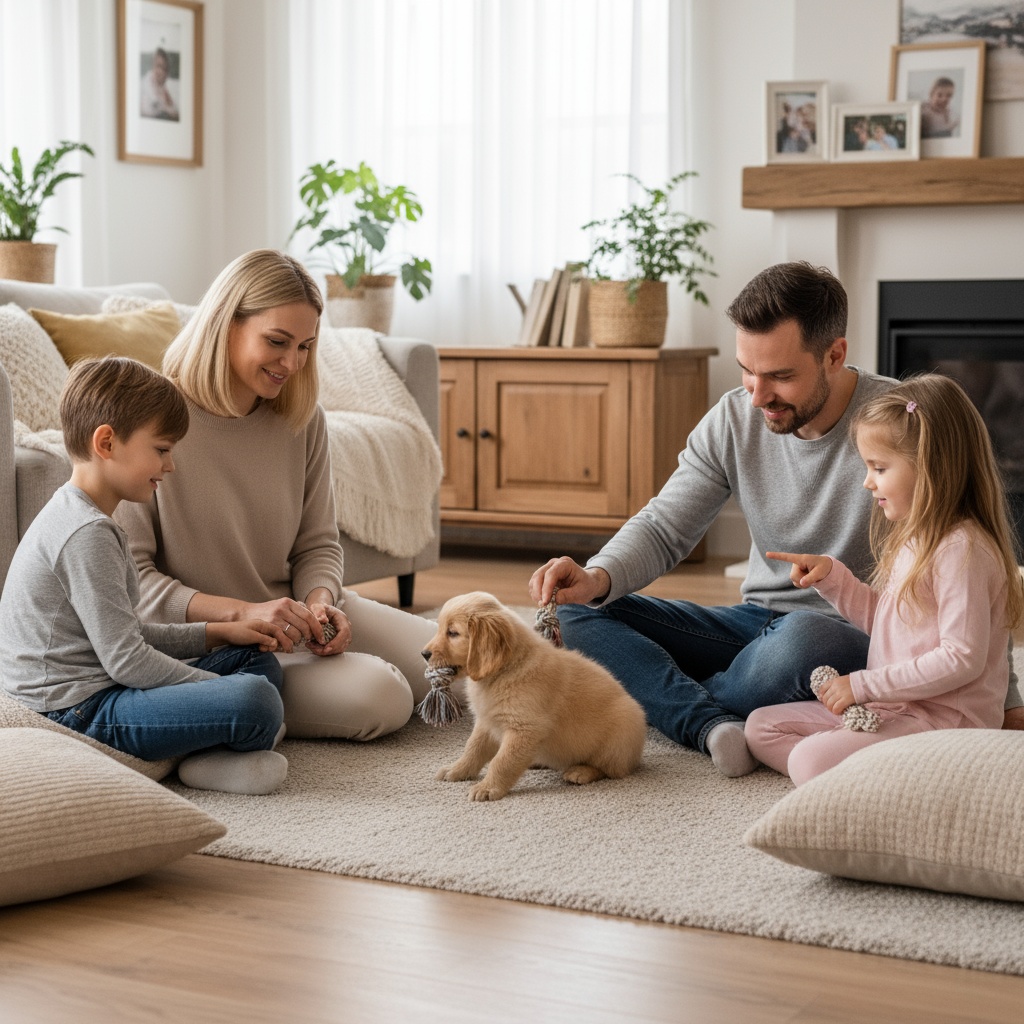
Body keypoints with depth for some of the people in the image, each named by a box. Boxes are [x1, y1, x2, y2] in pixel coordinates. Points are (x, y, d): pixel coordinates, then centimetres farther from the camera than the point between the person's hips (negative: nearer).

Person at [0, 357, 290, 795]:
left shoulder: (78, 517, 17)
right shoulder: (86, 534, -18)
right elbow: (125, 660, -20)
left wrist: (217, 633, 17)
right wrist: (227, 695, -12)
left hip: (97, 690, 12)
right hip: (78, 712, -12)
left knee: (261, 663, 16)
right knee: (256, 701, -28)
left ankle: (218, 747, -8)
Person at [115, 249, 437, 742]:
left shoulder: (302, 418, 3)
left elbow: (318, 544, 8)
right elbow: (129, 576, -17)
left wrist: (320, 604, -16)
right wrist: (242, 612, -28)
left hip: (293, 617, 7)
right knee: (378, 698, -26)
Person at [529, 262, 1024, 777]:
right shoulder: (734, 419, -1)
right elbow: (663, 528, 2)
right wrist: (599, 577, -21)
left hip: (860, 635, -5)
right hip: (758, 622, 5)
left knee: (803, 638, -42)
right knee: (577, 616, -11)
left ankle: (663, 706, -15)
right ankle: (713, 726, -31)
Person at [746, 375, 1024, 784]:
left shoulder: (962, 549, -18)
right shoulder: (912, 538, 14)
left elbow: (962, 658, -22)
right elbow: (879, 618, 26)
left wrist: (864, 684, -18)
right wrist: (830, 574, 10)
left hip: (942, 718, -11)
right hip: (892, 706, 11)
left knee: (810, 762, -28)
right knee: (760, 726, 5)